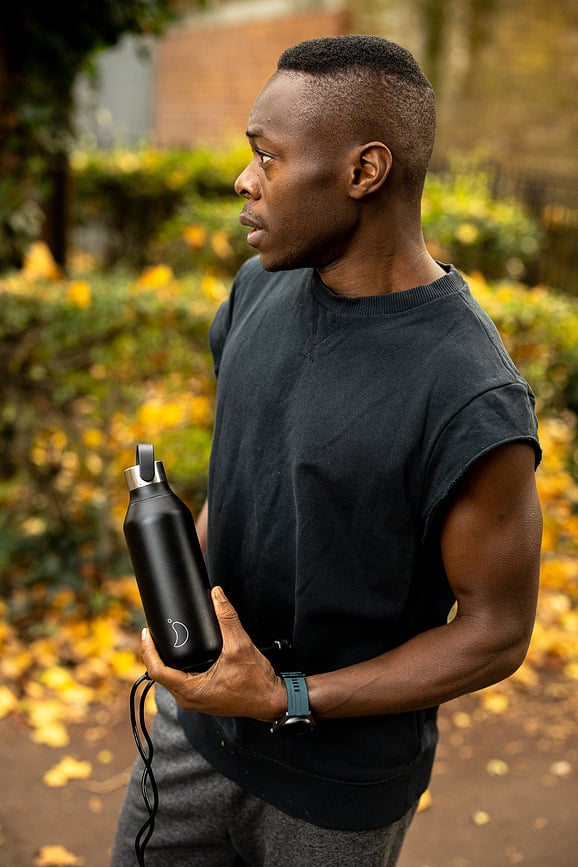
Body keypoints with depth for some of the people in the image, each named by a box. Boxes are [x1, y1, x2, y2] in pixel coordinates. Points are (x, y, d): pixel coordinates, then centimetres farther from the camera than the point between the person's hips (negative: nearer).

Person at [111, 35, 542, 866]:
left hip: (340, 782, -6)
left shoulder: (474, 405, -28)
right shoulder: (262, 285, -6)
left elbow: (496, 632, -19)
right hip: (198, 711, 6)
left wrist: (288, 700, -22)